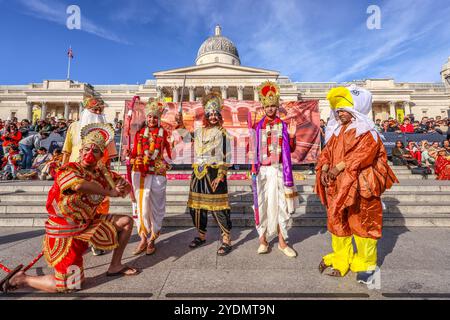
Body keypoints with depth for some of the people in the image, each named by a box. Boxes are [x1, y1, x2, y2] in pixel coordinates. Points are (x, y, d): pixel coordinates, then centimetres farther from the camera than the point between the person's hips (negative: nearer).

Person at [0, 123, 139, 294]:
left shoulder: (102, 172, 0)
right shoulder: (67, 170, -19)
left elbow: (125, 185, 8)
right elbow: (79, 185, -43)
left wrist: (123, 185, -19)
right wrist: (109, 192, -28)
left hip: (88, 224, 7)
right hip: (64, 232, -7)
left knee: (127, 221, 6)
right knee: (68, 286, -5)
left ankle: (115, 266, 17)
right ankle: (21, 279, 19)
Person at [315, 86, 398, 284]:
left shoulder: (367, 132, -5)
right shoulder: (336, 131, 15)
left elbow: (363, 154, -19)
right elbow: (327, 152, 9)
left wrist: (339, 167, -21)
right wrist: (324, 169, -8)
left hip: (359, 186, -6)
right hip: (336, 186, 6)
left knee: (362, 223, 3)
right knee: (337, 221, 11)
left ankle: (367, 264, 22)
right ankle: (341, 259, 28)